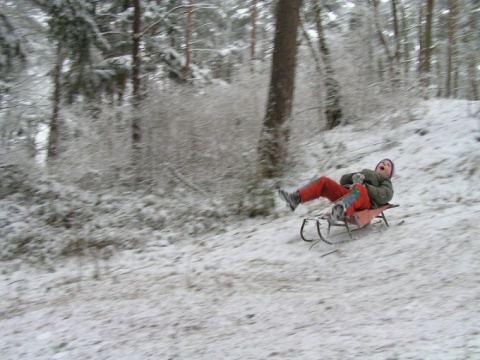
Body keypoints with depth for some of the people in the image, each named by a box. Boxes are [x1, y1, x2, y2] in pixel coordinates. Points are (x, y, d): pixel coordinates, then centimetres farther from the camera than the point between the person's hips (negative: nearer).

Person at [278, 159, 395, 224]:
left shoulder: (386, 182, 27)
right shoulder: (365, 172, 41)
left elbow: (385, 196, 2)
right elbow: (343, 180, 28)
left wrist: (365, 187, -9)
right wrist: (354, 176, 6)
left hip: (365, 202, -5)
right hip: (347, 193, 6)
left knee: (359, 188, -40)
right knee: (324, 181, -11)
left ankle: (340, 211, -72)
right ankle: (295, 198, -28)